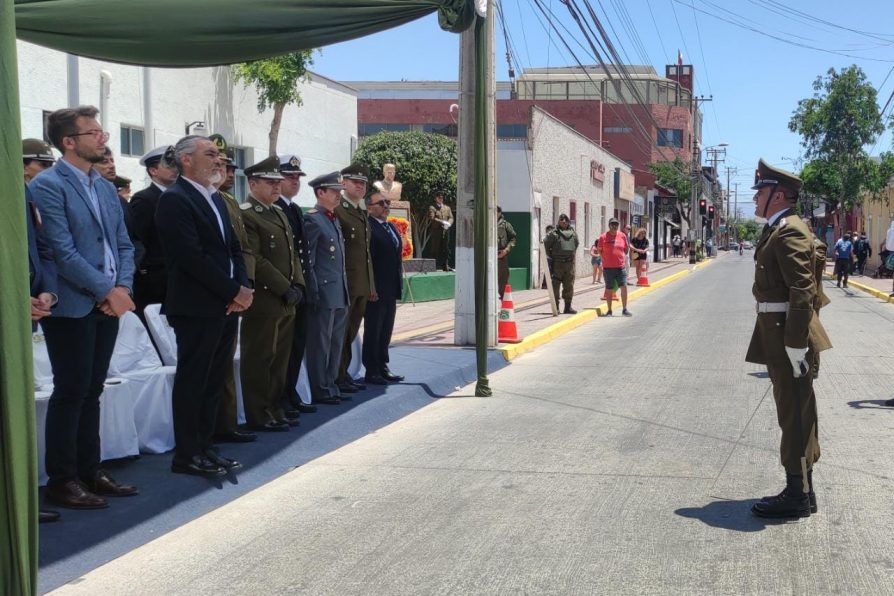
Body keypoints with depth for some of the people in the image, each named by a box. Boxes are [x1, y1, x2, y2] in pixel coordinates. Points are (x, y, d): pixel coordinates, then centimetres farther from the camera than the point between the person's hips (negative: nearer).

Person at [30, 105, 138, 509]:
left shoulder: (105, 187, 14)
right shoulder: (47, 185, -10)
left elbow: (123, 244, 14)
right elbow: (62, 250, -17)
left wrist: (123, 287, -3)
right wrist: (107, 291, -15)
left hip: (108, 304, 7)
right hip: (72, 306, -7)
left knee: (91, 391, 12)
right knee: (70, 393, -2)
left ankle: (89, 471, 20)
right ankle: (61, 481, 7)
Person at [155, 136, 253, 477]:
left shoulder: (215, 198, 18)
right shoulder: (174, 199, -11)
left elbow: (234, 248, 17)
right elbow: (193, 257, -18)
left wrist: (242, 289, 0)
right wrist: (235, 292, -15)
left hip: (226, 307, 8)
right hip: (197, 308, -8)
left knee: (214, 381, 13)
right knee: (192, 381, 0)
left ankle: (203, 446, 22)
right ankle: (186, 456, 8)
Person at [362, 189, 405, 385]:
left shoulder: (392, 227, 16)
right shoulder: (368, 227, -14)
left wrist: (398, 285, 14)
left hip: (390, 290, 8)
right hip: (376, 289, -8)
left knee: (386, 331, 15)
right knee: (373, 331, 2)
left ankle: (382, 367, 24)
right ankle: (372, 371, 9)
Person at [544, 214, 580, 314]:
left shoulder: (572, 233, 11)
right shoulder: (554, 233, -3)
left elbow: (577, 243, 26)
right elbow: (546, 244, 1)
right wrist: (551, 256, 1)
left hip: (570, 263, 4)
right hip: (557, 263, -4)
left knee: (569, 285, 6)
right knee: (555, 285, -3)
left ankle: (568, 307, 12)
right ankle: (556, 307, 3)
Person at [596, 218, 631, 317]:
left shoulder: (622, 236, 6)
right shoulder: (603, 237, -2)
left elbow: (626, 249, 17)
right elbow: (599, 251, 6)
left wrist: (622, 256, 7)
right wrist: (606, 258, 0)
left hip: (621, 267, 2)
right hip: (608, 267, -2)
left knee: (624, 287, -3)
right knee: (608, 289, 5)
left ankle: (624, 309, 8)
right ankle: (609, 310, 15)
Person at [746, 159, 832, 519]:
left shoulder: (790, 232, -17)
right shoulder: (778, 230, 15)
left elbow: (803, 293, -23)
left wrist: (795, 346, -24)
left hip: (788, 336, -10)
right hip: (779, 335, 10)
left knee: (795, 415, -2)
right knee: (795, 413, 15)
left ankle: (797, 496, 7)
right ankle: (801, 490, 25)